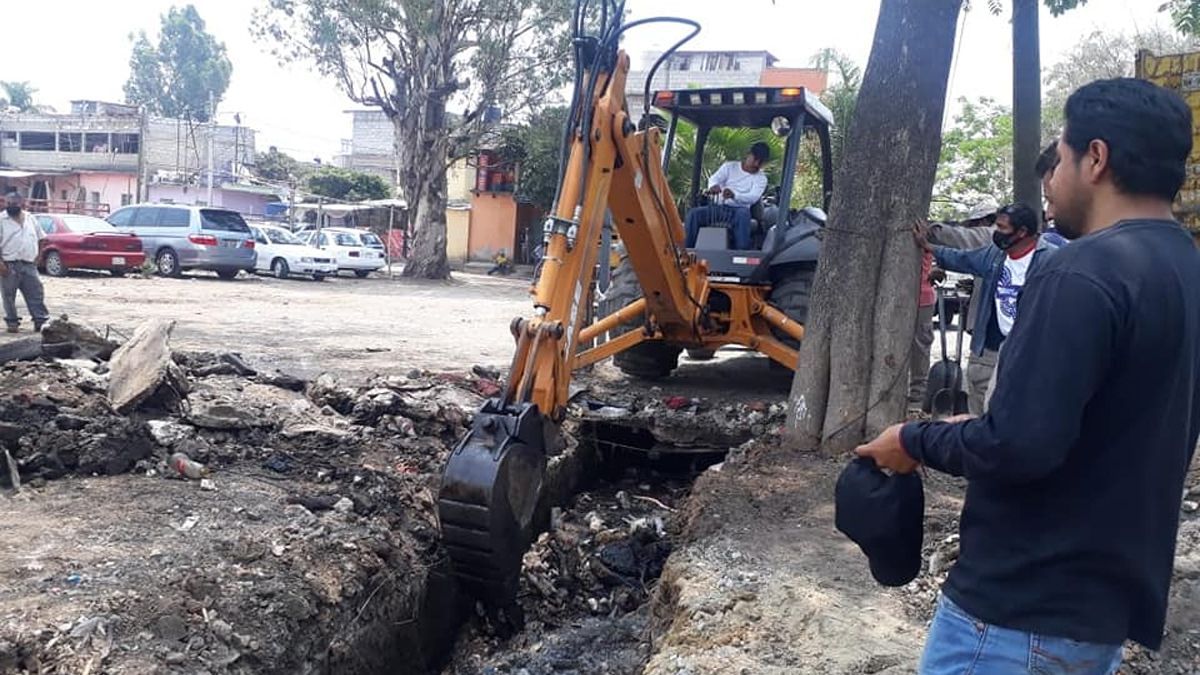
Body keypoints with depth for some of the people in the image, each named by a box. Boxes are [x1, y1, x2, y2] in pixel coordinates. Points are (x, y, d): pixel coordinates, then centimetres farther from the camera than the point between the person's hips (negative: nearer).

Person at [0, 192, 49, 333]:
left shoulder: (31, 219, 10)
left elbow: (40, 238, 19)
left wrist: (38, 257, 9)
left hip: (29, 265, 3)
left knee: (36, 293, 2)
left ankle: (41, 321, 6)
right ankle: (12, 322, 12)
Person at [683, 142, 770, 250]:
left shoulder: (761, 178, 8)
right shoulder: (730, 166, 12)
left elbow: (753, 197, -13)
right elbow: (714, 178, -7)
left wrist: (734, 195, -36)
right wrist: (713, 186, -36)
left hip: (737, 211, -2)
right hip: (718, 208, 2)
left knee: (743, 214, -38)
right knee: (694, 213, -24)